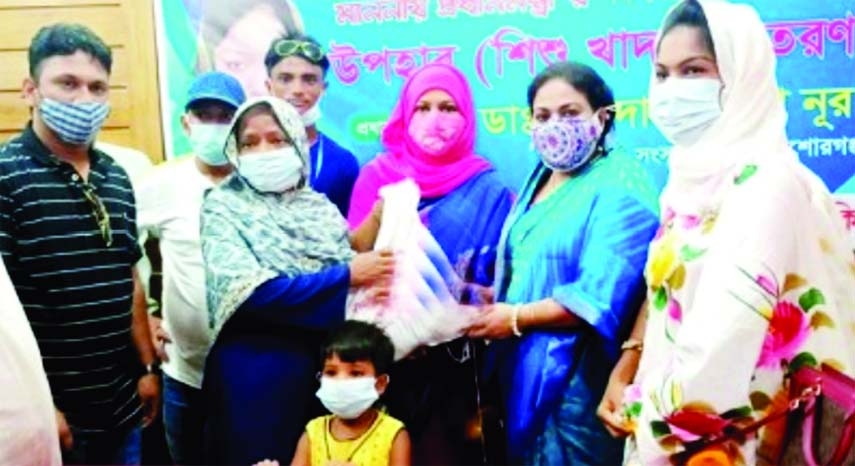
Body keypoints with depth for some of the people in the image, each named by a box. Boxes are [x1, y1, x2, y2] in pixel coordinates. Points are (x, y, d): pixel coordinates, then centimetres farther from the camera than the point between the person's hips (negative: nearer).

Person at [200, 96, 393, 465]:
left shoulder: (321, 206, 8)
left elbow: (357, 275, 7)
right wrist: (347, 275, -17)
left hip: (329, 364, 4)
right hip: (257, 370, -4)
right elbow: (253, 292, -19)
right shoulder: (224, 207, -4)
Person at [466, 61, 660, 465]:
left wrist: (515, 319, -17)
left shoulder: (620, 188, -15)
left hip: (575, 380, -8)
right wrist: (490, 302, -2)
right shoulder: (541, 177, 13)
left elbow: (599, 297, -24)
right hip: (522, 367, 8)